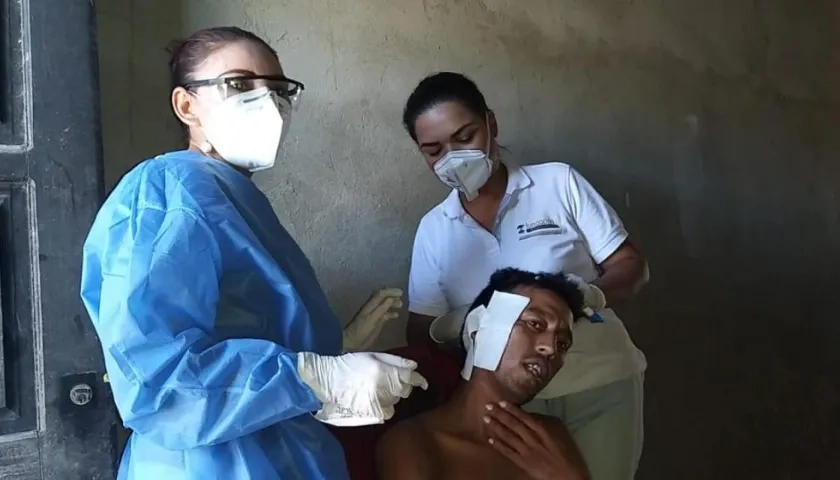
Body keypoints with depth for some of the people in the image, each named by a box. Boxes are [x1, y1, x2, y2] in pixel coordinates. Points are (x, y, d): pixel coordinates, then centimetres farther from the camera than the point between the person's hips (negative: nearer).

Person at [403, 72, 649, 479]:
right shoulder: (432, 230, 3)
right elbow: (421, 334, 3)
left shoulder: (559, 183, -4)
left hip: (599, 386, -1)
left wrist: (590, 295, -24)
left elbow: (631, 266, -3)